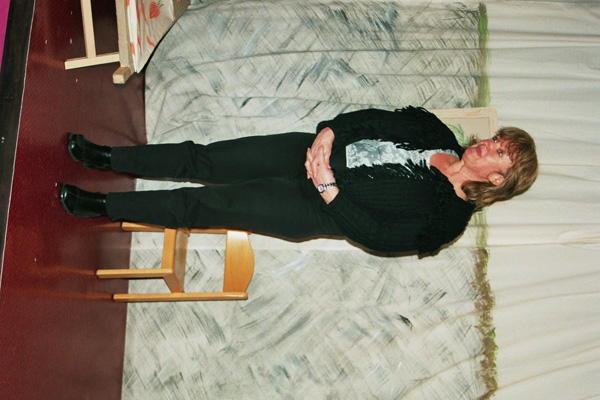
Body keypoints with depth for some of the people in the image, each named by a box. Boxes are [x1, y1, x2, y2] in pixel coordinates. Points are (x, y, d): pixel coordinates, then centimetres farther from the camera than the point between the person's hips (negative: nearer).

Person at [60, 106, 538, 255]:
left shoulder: (447, 215, -13)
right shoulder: (437, 134, 5)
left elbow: (376, 234, -18)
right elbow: (371, 118, 5)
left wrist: (328, 188, -24)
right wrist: (327, 133, -12)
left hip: (320, 211, -5)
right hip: (315, 153, 5)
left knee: (217, 203, -9)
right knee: (208, 160, -2)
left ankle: (103, 205, 4)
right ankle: (109, 157, 12)